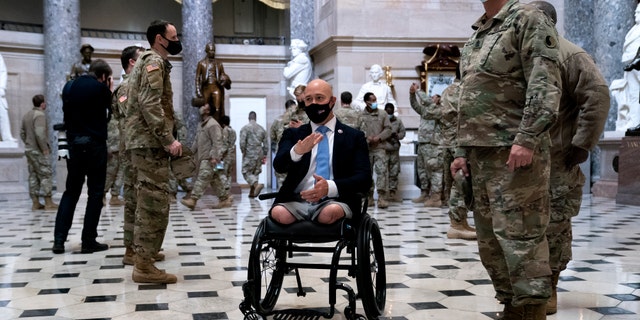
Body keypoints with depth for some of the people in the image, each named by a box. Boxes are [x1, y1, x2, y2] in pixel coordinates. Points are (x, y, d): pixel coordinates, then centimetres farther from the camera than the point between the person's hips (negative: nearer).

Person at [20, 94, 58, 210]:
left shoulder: (27, 115, 14)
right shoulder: (40, 115, -15)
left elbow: (22, 133, 17)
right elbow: (40, 133, -25)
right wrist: (45, 148, -19)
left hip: (29, 149, 9)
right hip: (38, 151, -9)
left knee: (33, 176, 9)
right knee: (46, 176, -5)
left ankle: (35, 203, 10)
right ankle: (48, 203, -6)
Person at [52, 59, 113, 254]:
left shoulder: (69, 86, 9)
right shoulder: (100, 88, -8)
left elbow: (66, 113, 17)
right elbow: (111, 114, 3)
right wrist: (109, 90, 9)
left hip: (74, 143, 5)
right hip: (95, 144, -5)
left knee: (71, 191, 12)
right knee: (95, 193, 3)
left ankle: (59, 239, 6)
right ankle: (88, 241, 2)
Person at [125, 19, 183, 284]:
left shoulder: (146, 61, 23)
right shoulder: (154, 61, -9)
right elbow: (150, 104, -21)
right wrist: (168, 140, -22)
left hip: (143, 141, 11)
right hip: (150, 142, -11)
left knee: (147, 202, 13)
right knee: (155, 203, -10)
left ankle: (143, 259, 19)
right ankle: (144, 266, -7)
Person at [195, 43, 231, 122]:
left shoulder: (219, 63, 14)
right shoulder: (201, 63, 9)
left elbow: (223, 75, 17)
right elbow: (197, 78, 5)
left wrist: (225, 79, -8)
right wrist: (198, 91, -5)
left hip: (217, 88, 1)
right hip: (206, 88, -1)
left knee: (217, 109, -12)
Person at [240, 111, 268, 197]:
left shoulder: (245, 128, -6)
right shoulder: (261, 128, 8)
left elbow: (242, 142, -15)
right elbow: (266, 144, 8)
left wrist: (243, 152, 0)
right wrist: (264, 155, 15)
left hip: (249, 154, -5)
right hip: (259, 155, 5)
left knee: (246, 172, 0)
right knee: (255, 173, 13)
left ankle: (257, 185, -25)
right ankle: (252, 193, 13)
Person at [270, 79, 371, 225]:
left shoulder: (354, 137, 13)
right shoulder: (293, 134, 17)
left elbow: (364, 179, 2)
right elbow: (279, 166, -1)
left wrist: (330, 187, -18)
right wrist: (296, 152, -25)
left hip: (334, 201, -1)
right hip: (297, 201, 1)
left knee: (330, 212, -36)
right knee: (279, 213, -33)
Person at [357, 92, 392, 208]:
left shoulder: (382, 114, 8)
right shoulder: (361, 116, 8)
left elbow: (388, 129, 5)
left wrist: (378, 138, -9)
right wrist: (366, 139, -12)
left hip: (379, 148, -1)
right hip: (365, 148, 1)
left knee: (382, 170, -13)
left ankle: (382, 197, -13)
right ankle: (369, 197, 15)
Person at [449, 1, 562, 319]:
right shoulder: (475, 36, 22)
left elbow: (544, 85, -14)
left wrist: (526, 139, -23)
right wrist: (461, 150, 18)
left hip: (513, 151, -8)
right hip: (480, 152, 9)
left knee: (519, 235, -8)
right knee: (490, 238, 11)